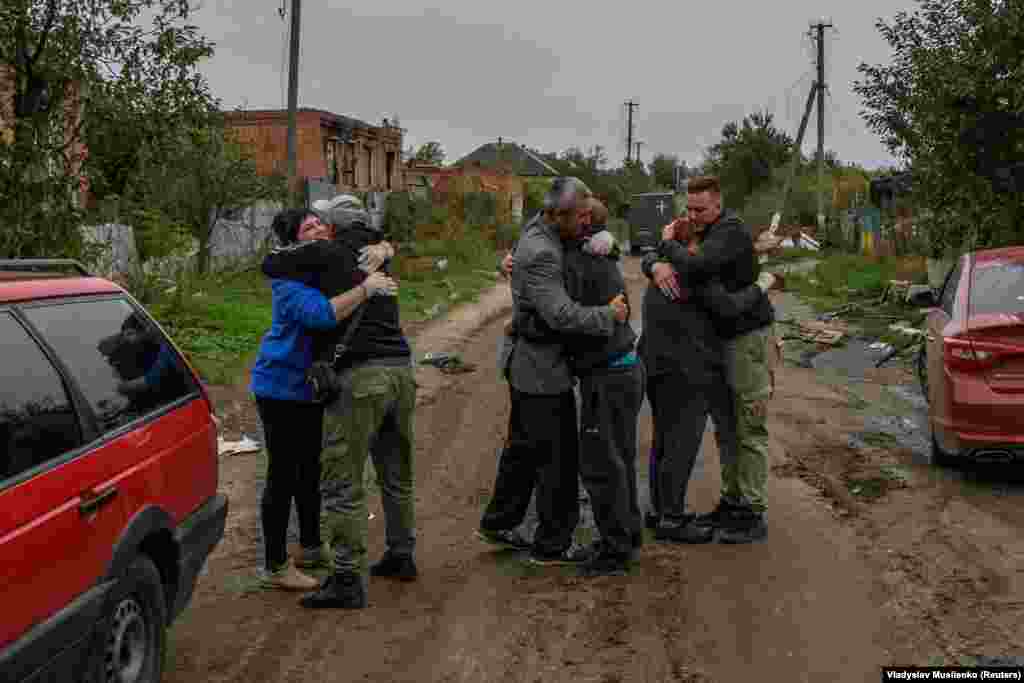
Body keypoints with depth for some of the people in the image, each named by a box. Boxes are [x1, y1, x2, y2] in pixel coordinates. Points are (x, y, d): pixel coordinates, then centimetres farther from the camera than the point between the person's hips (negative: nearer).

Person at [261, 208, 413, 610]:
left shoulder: (327, 254, -2)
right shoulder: (378, 257, 17)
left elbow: (270, 265, 2)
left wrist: (297, 253, 19)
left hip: (359, 376, -7)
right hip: (400, 369, 8)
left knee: (343, 482, -3)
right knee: (396, 473, 21)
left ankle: (348, 580, -3)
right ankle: (401, 555, 34)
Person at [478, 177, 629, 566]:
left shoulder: (540, 226, 5)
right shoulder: (541, 254, -25)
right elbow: (561, 315, -32)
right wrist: (609, 315, -19)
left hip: (528, 363, 10)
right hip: (541, 369, -10)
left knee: (524, 447, 21)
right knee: (558, 457, -1)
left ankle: (497, 524, 32)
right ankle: (552, 545, 10)